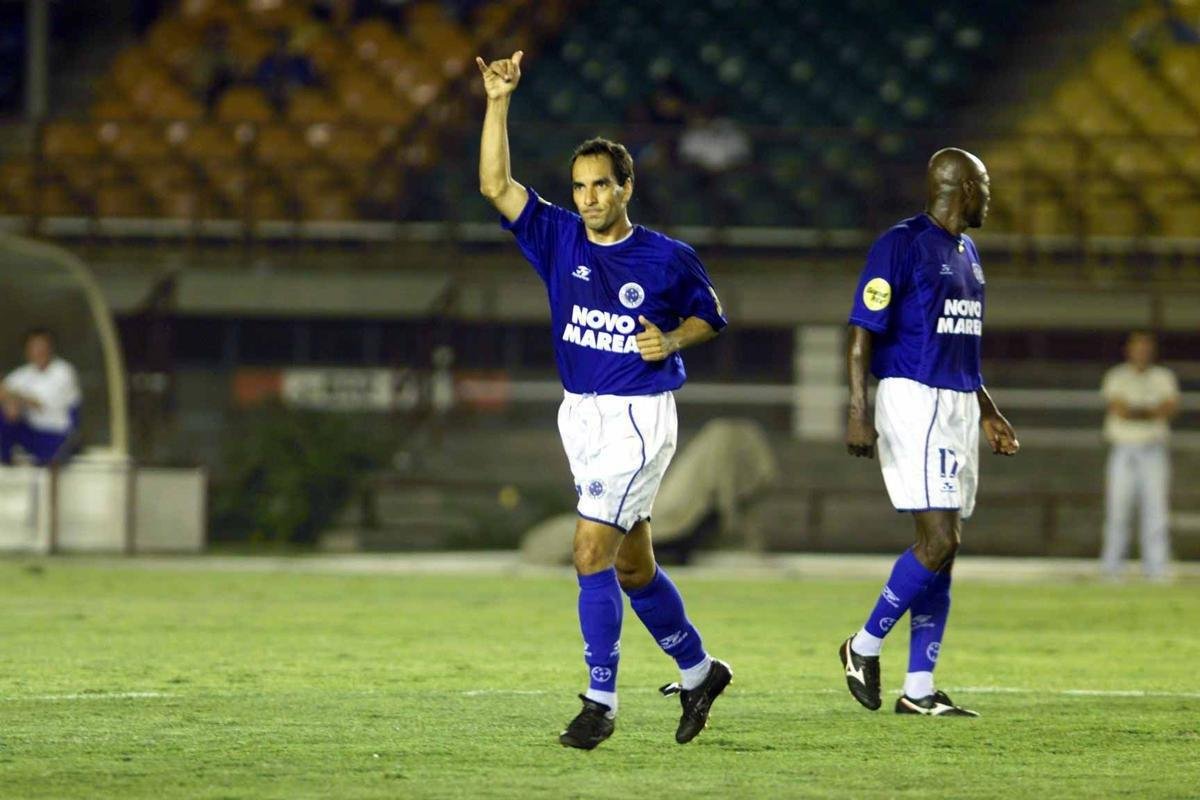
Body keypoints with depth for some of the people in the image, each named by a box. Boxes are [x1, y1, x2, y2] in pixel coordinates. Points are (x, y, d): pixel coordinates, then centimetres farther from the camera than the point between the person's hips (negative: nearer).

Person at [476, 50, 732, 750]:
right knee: (631, 564, 14)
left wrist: (672, 339, -12)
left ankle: (601, 703, -10)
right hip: (581, 415, 5)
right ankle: (698, 670, 32)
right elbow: (496, 185, -8)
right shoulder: (558, 238, 1)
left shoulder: (668, 258, -6)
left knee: (593, 553, -15)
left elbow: (709, 317, 8)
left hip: (639, 417, -5)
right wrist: (498, 102, -16)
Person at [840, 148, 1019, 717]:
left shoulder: (966, 253, 18)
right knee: (939, 540, -15)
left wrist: (988, 412, 25)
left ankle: (918, 689, 7)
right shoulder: (901, 245, -10)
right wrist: (857, 414, -19)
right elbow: (862, 333, -12)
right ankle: (866, 645, 1)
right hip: (912, 399, -9)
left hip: (958, 408, 9)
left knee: (943, 550, 5)